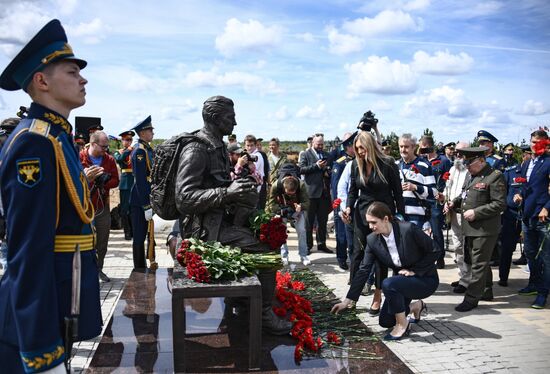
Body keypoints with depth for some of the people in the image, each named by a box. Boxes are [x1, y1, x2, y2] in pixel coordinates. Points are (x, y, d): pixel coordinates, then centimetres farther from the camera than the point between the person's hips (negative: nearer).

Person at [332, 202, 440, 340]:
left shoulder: (408, 229, -25)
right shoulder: (372, 240, -10)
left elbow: (434, 251, -15)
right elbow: (363, 271, -8)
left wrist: (414, 270, -18)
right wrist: (346, 301, -10)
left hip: (425, 279, -6)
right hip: (402, 280, 6)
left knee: (388, 284, -32)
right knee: (385, 321, 5)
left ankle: (402, 324, -10)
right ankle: (416, 306, 29)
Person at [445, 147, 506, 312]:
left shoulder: (494, 177, -12)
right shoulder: (472, 176, 15)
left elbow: (500, 204, -17)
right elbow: (465, 196, 25)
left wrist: (476, 212, -20)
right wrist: (454, 203, 6)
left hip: (485, 229, -9)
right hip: (471, 228, 9)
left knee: (479, 264, -3)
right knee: (479, 261, 18)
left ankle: (471, 298, 1)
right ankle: (486, 292, 32)